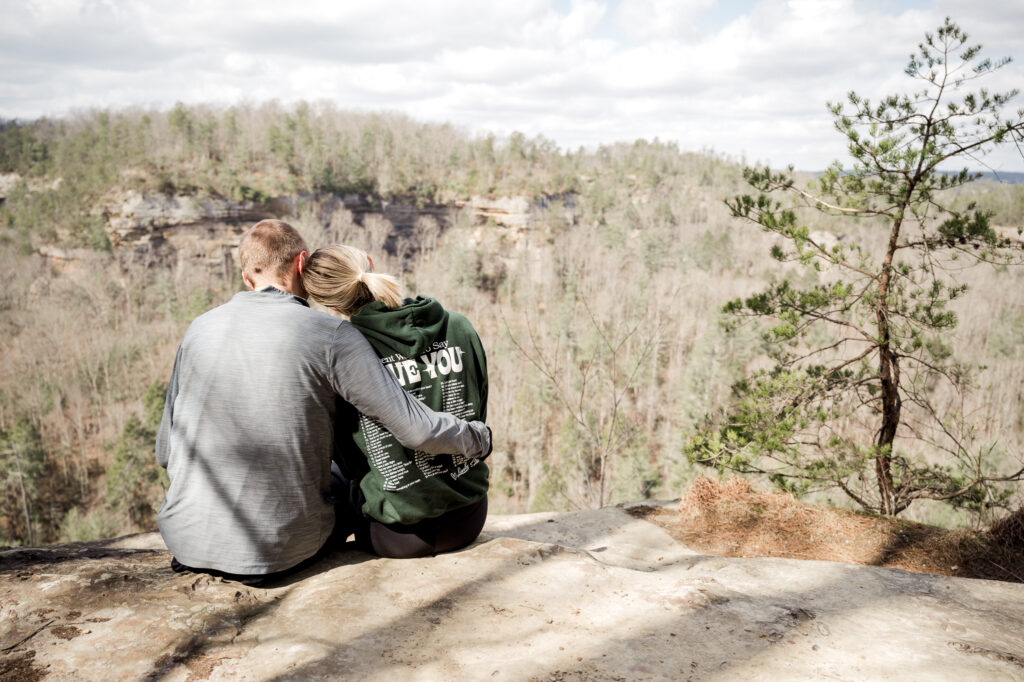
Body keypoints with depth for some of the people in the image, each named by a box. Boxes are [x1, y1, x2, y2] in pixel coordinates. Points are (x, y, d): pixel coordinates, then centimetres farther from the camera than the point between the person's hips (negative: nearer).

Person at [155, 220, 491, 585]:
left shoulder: (199, 327, 1)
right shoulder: (331, 335, -11)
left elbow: (166, 450, 8)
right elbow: (414, 428, -14)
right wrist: (479, 436, 5)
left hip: (186, 538, 4)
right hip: (283, 549, -4)